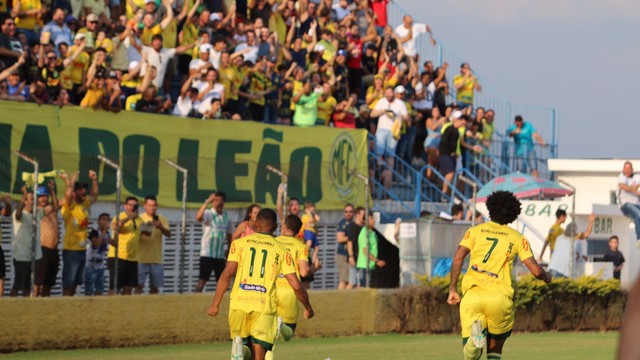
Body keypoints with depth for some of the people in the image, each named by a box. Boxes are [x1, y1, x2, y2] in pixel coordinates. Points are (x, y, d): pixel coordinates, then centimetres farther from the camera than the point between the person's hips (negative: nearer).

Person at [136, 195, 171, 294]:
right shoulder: (139, 218, 2)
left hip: (156, 259, 3)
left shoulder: (162, 219, 8)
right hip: (141, 259, -3)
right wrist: (142, 232, -24)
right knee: (139, 285, -9)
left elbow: (169, 234, -4)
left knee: (154, 287, 6)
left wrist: (160, 227, -23)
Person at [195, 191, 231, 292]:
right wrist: (207, 202, -31)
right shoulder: (208, 214, -6)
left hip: (220, 255, 6)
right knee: (202, 280, -9)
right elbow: (198, 217, -29)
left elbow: (229, 235, 17)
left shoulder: (226, 216, 11)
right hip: (207, 254, -6)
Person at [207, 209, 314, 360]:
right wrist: (308, 308, 18)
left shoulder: (240, 243, 6)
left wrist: (215, 304, 0)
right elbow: (296, 286, 3)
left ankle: (240, 346, -16)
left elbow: (227, 275, -4)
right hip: (265, 307, 0)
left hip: (239, 303, 0)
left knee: (241, 339, 20)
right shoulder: (281, 251, 7)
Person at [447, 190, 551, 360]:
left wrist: (452, 289, 9)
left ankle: (476, 334, -36)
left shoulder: (475, 231, 16)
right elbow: (536, 270, 7)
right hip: (499, 295, 0)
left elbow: (458, 258, 3)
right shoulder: (517, 238, 14)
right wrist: (546, 277, 29)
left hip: (472, 293, 0)